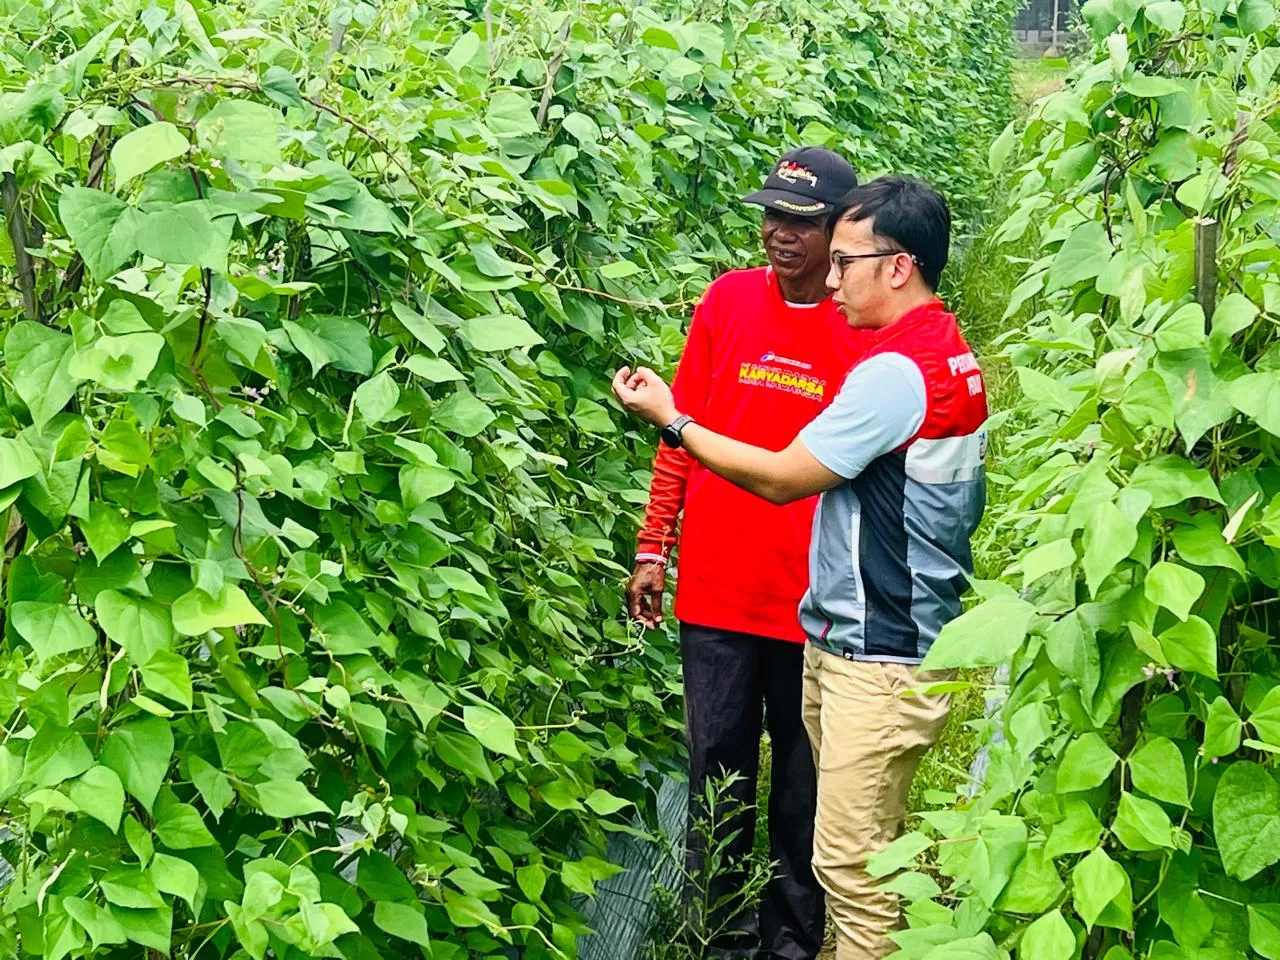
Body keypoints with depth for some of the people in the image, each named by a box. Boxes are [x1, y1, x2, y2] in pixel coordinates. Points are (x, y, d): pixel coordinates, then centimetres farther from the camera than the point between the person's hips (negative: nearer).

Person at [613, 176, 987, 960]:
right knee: (869, 853, 15)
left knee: (851, 865, -4)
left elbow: (781, 478, -13)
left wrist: (672, 419, -3)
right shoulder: (951, 354, 12)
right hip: (862, 644, 10)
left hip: (877, 661, -10)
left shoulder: (896, 373, -19)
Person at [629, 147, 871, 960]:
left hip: (813, 597, -2)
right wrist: (653, 548, 5)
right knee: (720, 764, 8)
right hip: (716, 585, 2)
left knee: (804, 772, 9)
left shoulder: (866, 327, -5)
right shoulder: (729, 299, 2)